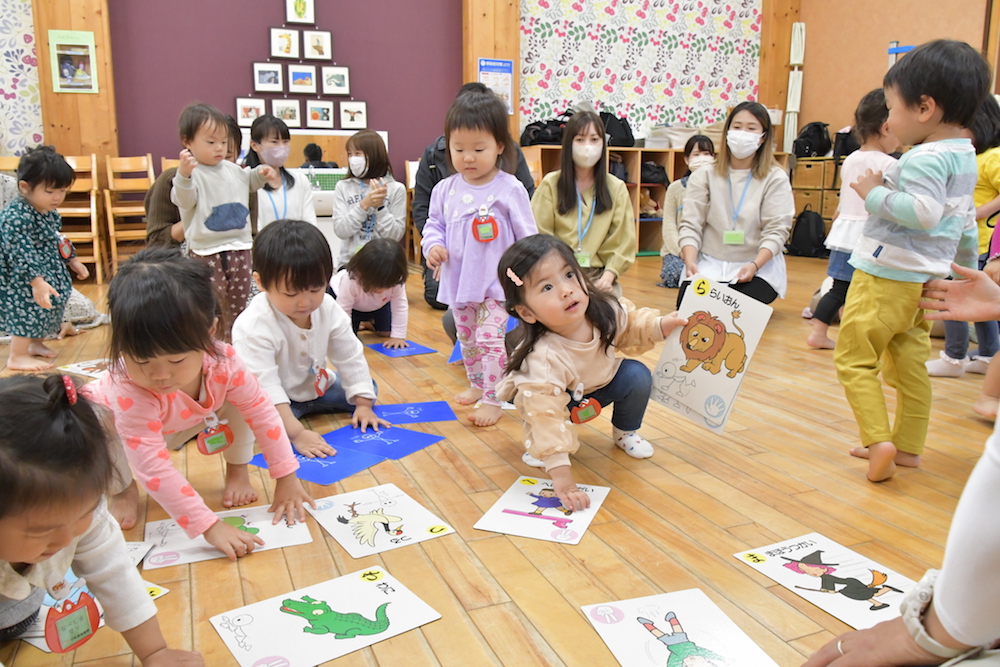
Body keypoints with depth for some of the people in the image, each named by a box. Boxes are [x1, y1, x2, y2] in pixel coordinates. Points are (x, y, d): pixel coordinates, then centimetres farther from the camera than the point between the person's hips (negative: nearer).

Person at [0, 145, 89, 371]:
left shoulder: (50, 213, 3)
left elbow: (58, 241, 19)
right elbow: (21, 254, -33)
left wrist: (72, 260, 23)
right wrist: (37, 282, -39)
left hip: (50, 275, 9)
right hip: (23, 282, -9)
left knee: (42, 309, 18)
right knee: (27, 309, -8)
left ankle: (35, 344, 37)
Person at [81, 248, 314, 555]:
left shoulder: (222, 361, -35)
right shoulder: (129, 391, -44)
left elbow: (262, 411, -23)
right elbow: (153, 468, -45)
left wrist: (287, 479, -25)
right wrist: (209, 526, -49)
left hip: (182, 424, 2)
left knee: (237, 395, -24)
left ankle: (237, 469, 0)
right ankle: (120, 487, -3)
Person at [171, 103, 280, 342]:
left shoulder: (233, 169, 11)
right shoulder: (191, 173, -12)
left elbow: (248, 182, 33)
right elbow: (184, 200, -30)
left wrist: (262, 174, 14)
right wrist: (184, 176, -47)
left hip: (239, 248, 7)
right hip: (205, 252, -7)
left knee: (237, 305, 16)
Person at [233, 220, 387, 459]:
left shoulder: (328, 308, -15)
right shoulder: (254, 327, -34)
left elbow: (351, 357, -5)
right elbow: (263, 385, -37)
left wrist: (363, 404, -9)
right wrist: (297, 433, -43)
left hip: (316, 386, 6)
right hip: (276, 397, -6)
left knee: (368, 389, 0)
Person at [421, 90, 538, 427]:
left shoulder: (509, 189, -11)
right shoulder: (445, 190, 0)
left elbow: (528, 237, -7)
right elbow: (434, 224, 11)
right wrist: (433, 246, -10)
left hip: (496, 282, -5)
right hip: (458, 281, 5)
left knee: (490, 339, -7)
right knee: (467, 339, 19)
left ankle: (492, 400, 4)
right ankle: (476, 383, 38)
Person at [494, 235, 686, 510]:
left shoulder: (607, 310, -29)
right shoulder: (542, 360, -45)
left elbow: (632, 325, -4)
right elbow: (547, 415, -46)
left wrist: (660, 325, -22)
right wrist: (561, 478, -50)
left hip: (601, 383, 5)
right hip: (558, 396, -4)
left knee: (637, 375, -18)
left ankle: (625, 431, 10)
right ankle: (537, 444, 0)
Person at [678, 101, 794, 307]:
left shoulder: (775, 178, 1)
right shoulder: (704, 175, 5)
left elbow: (776, 231, -7)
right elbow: (691, 224, -2)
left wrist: (754, 265, -25)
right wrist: (690, 261, -21)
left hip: (758, 266, -1)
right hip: (709, 264, 1)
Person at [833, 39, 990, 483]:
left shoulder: (925, 158, -17)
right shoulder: (964, 156, 16)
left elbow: (924, 212, -30)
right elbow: (965, 223, 24)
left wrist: (876, 195, -18)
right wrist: (968, 267, 34)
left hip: (888, 276, -10)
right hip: (924, 279, 10)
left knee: (855, 358, -3)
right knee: (910, 364, 15)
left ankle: (878, 440, -10)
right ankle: (908, 446, 24)